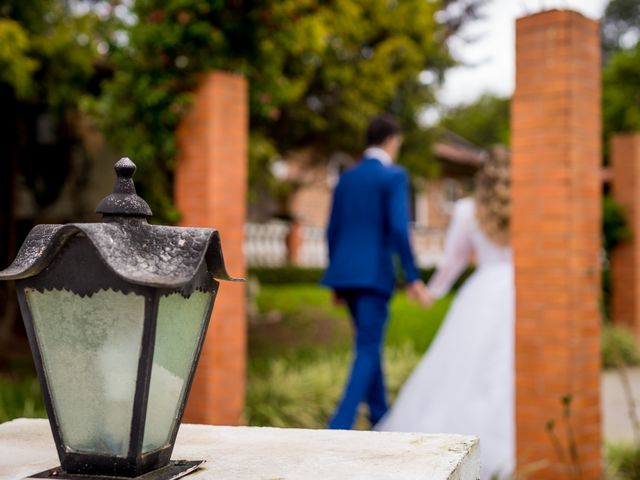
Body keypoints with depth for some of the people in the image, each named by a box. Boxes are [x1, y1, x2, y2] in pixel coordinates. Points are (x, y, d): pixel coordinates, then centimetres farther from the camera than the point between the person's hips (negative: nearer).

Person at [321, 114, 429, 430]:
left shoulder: (346, 177, 13)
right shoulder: (394, 176, -6)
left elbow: (333, 230, 13)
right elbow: (398, 228, -16)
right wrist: (412, 277, -12)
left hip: (345, 272, 7)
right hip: (374, 273, -7)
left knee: (370, 344, 19)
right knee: (367, 350, -3)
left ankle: (381, 420, 29)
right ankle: (341, 425, -12)